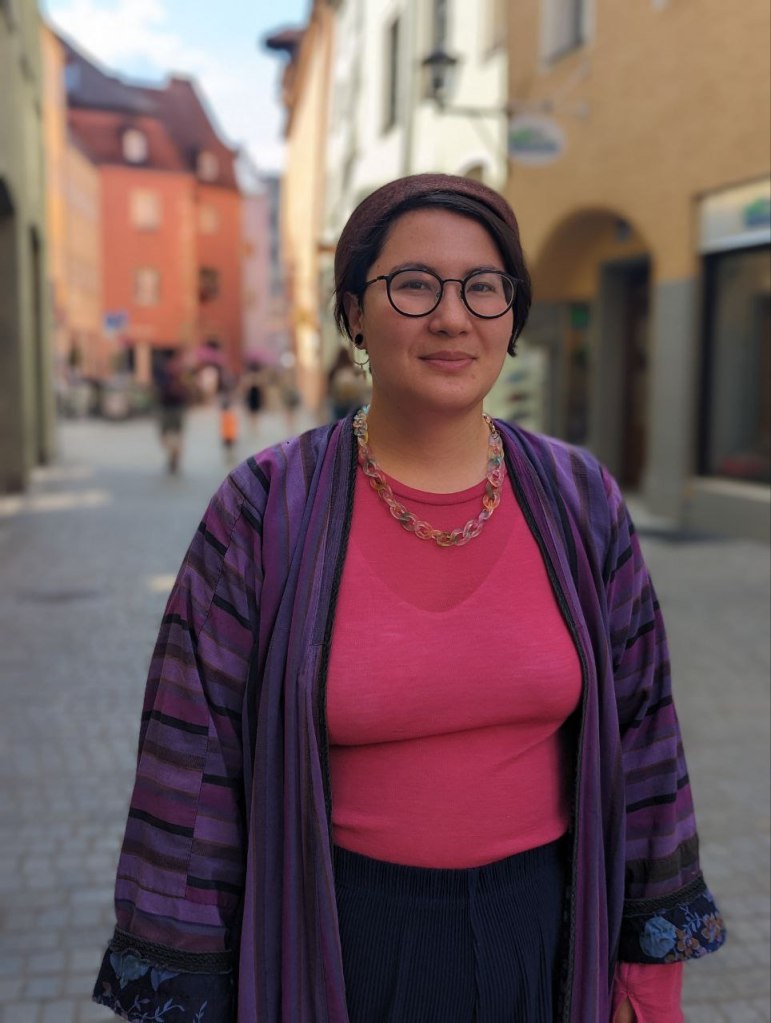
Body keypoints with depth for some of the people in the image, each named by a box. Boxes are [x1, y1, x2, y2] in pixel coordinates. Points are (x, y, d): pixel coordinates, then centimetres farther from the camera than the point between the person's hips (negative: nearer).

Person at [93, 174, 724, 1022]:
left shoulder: (578, 502, -6)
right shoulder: (264, 515, -13)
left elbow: (640, 733, 1)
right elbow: (197, 770, -9)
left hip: (548, 936, 3)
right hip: (341, 946, -2)